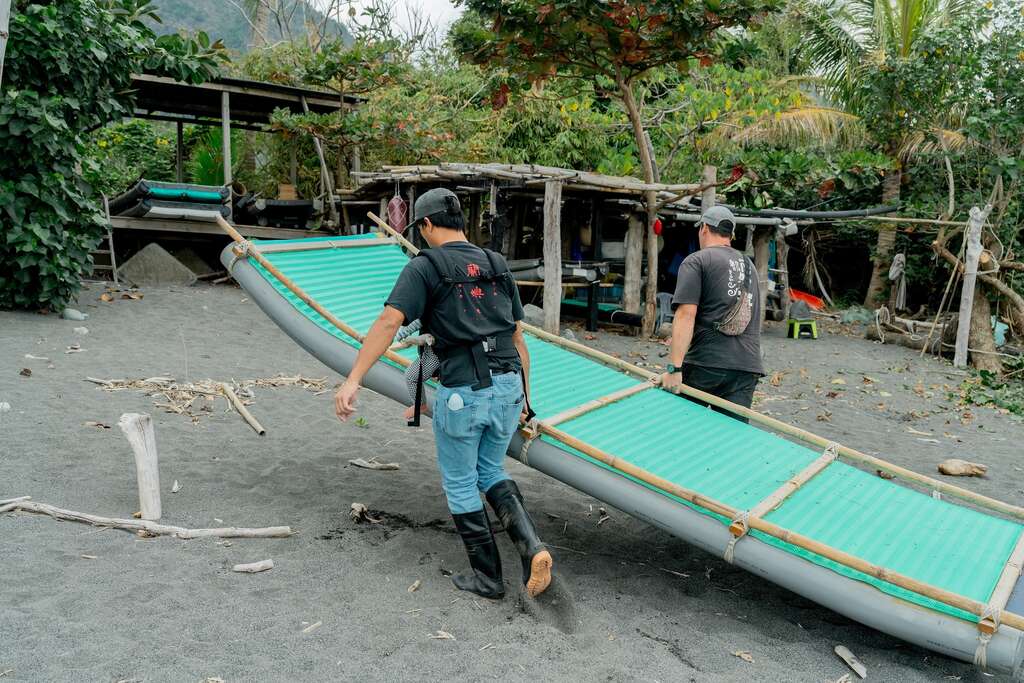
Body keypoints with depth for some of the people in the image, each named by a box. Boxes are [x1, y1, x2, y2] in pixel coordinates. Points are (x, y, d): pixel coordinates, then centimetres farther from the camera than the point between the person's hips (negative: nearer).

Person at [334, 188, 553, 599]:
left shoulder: (425, 267, -3)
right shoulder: (497, 265, 14)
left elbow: (389, 322, -16)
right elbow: (517, 336, 16)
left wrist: (353, 379, -19)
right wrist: (523, 394, 22)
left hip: (462, 392, -5)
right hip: (508, 387, 6)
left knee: (460, 485, 14)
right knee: (491, 472, 24)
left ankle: (487, 577, 24)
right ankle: (531, 546, 5)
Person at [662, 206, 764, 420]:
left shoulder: (696, 261, -1)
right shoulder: (749, 265, 21)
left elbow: (686, 314, -12)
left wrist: (674, 368, -16)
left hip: (705, 364, -5)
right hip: (747, 366, 5)